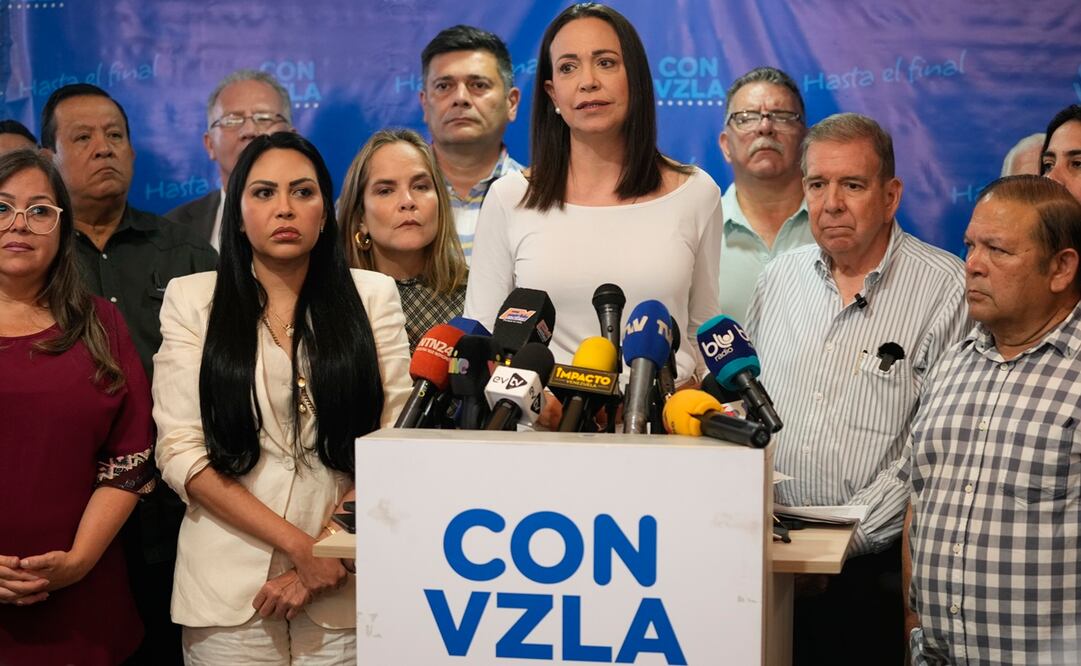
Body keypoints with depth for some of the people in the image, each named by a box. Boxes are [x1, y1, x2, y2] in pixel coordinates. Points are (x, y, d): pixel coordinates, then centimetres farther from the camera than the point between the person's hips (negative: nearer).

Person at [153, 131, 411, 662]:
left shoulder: (371, 296, 2)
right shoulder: (192, 300, 0)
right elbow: (181, 451, -6)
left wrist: (333, 550, -12)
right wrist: (298, 544, -12)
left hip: (347, 592, 1)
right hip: (229, 587, 0)